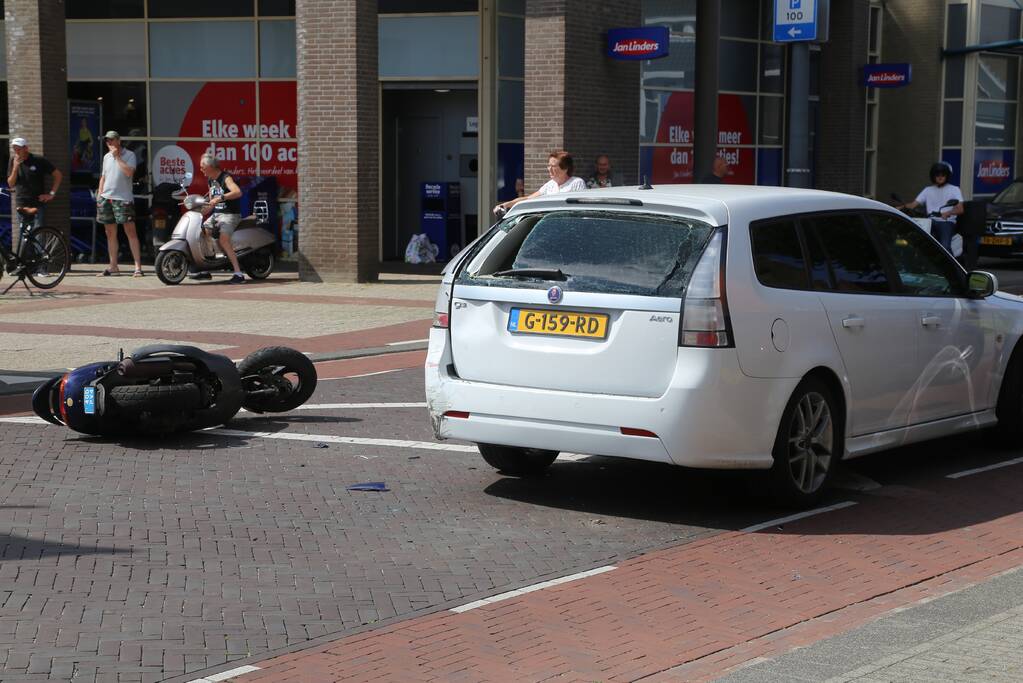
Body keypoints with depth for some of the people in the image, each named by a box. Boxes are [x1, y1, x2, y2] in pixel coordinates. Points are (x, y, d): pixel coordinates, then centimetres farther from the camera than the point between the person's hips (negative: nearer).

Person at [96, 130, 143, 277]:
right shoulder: (106, 157, 16)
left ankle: (138, 266, -12)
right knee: (110, 234, 10)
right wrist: (99, 195, 14)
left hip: (123, 199, -6)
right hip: (106, 198, 6)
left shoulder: (129, 155, -3)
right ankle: (113, 266, 16)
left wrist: (117, 157, -14)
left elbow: (129, 172, -19)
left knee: (130, 231, -9)